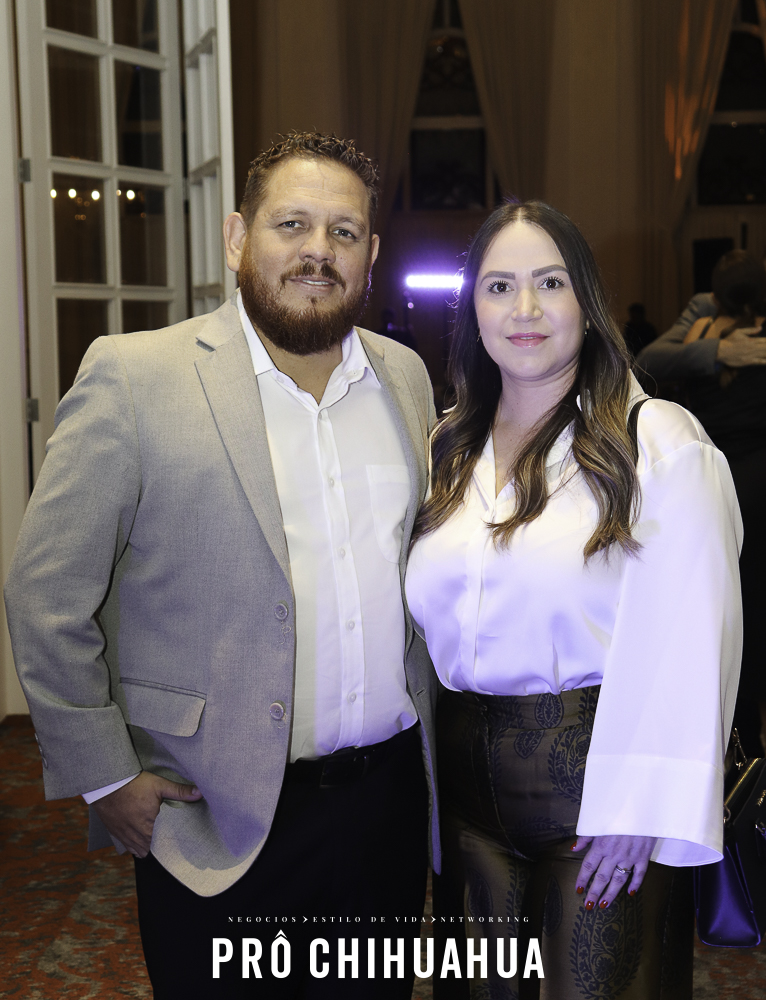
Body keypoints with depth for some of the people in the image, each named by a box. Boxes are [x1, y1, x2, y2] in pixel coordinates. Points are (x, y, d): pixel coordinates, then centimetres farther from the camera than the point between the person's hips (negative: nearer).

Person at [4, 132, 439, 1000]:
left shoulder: (405, 377, 6)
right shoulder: (134, 376, -11)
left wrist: (432, 732, 12)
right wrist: (104, 775, -9)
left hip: (388, 798, 5)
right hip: (218, 822, -4)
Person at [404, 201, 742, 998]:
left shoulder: (658, 441, -10)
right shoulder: (449, 451, 9)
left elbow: (686, 641, -15)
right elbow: (426, 620, 11)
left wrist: (639, 808, -19)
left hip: (593, 774, -5)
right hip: (467, 775, 6)